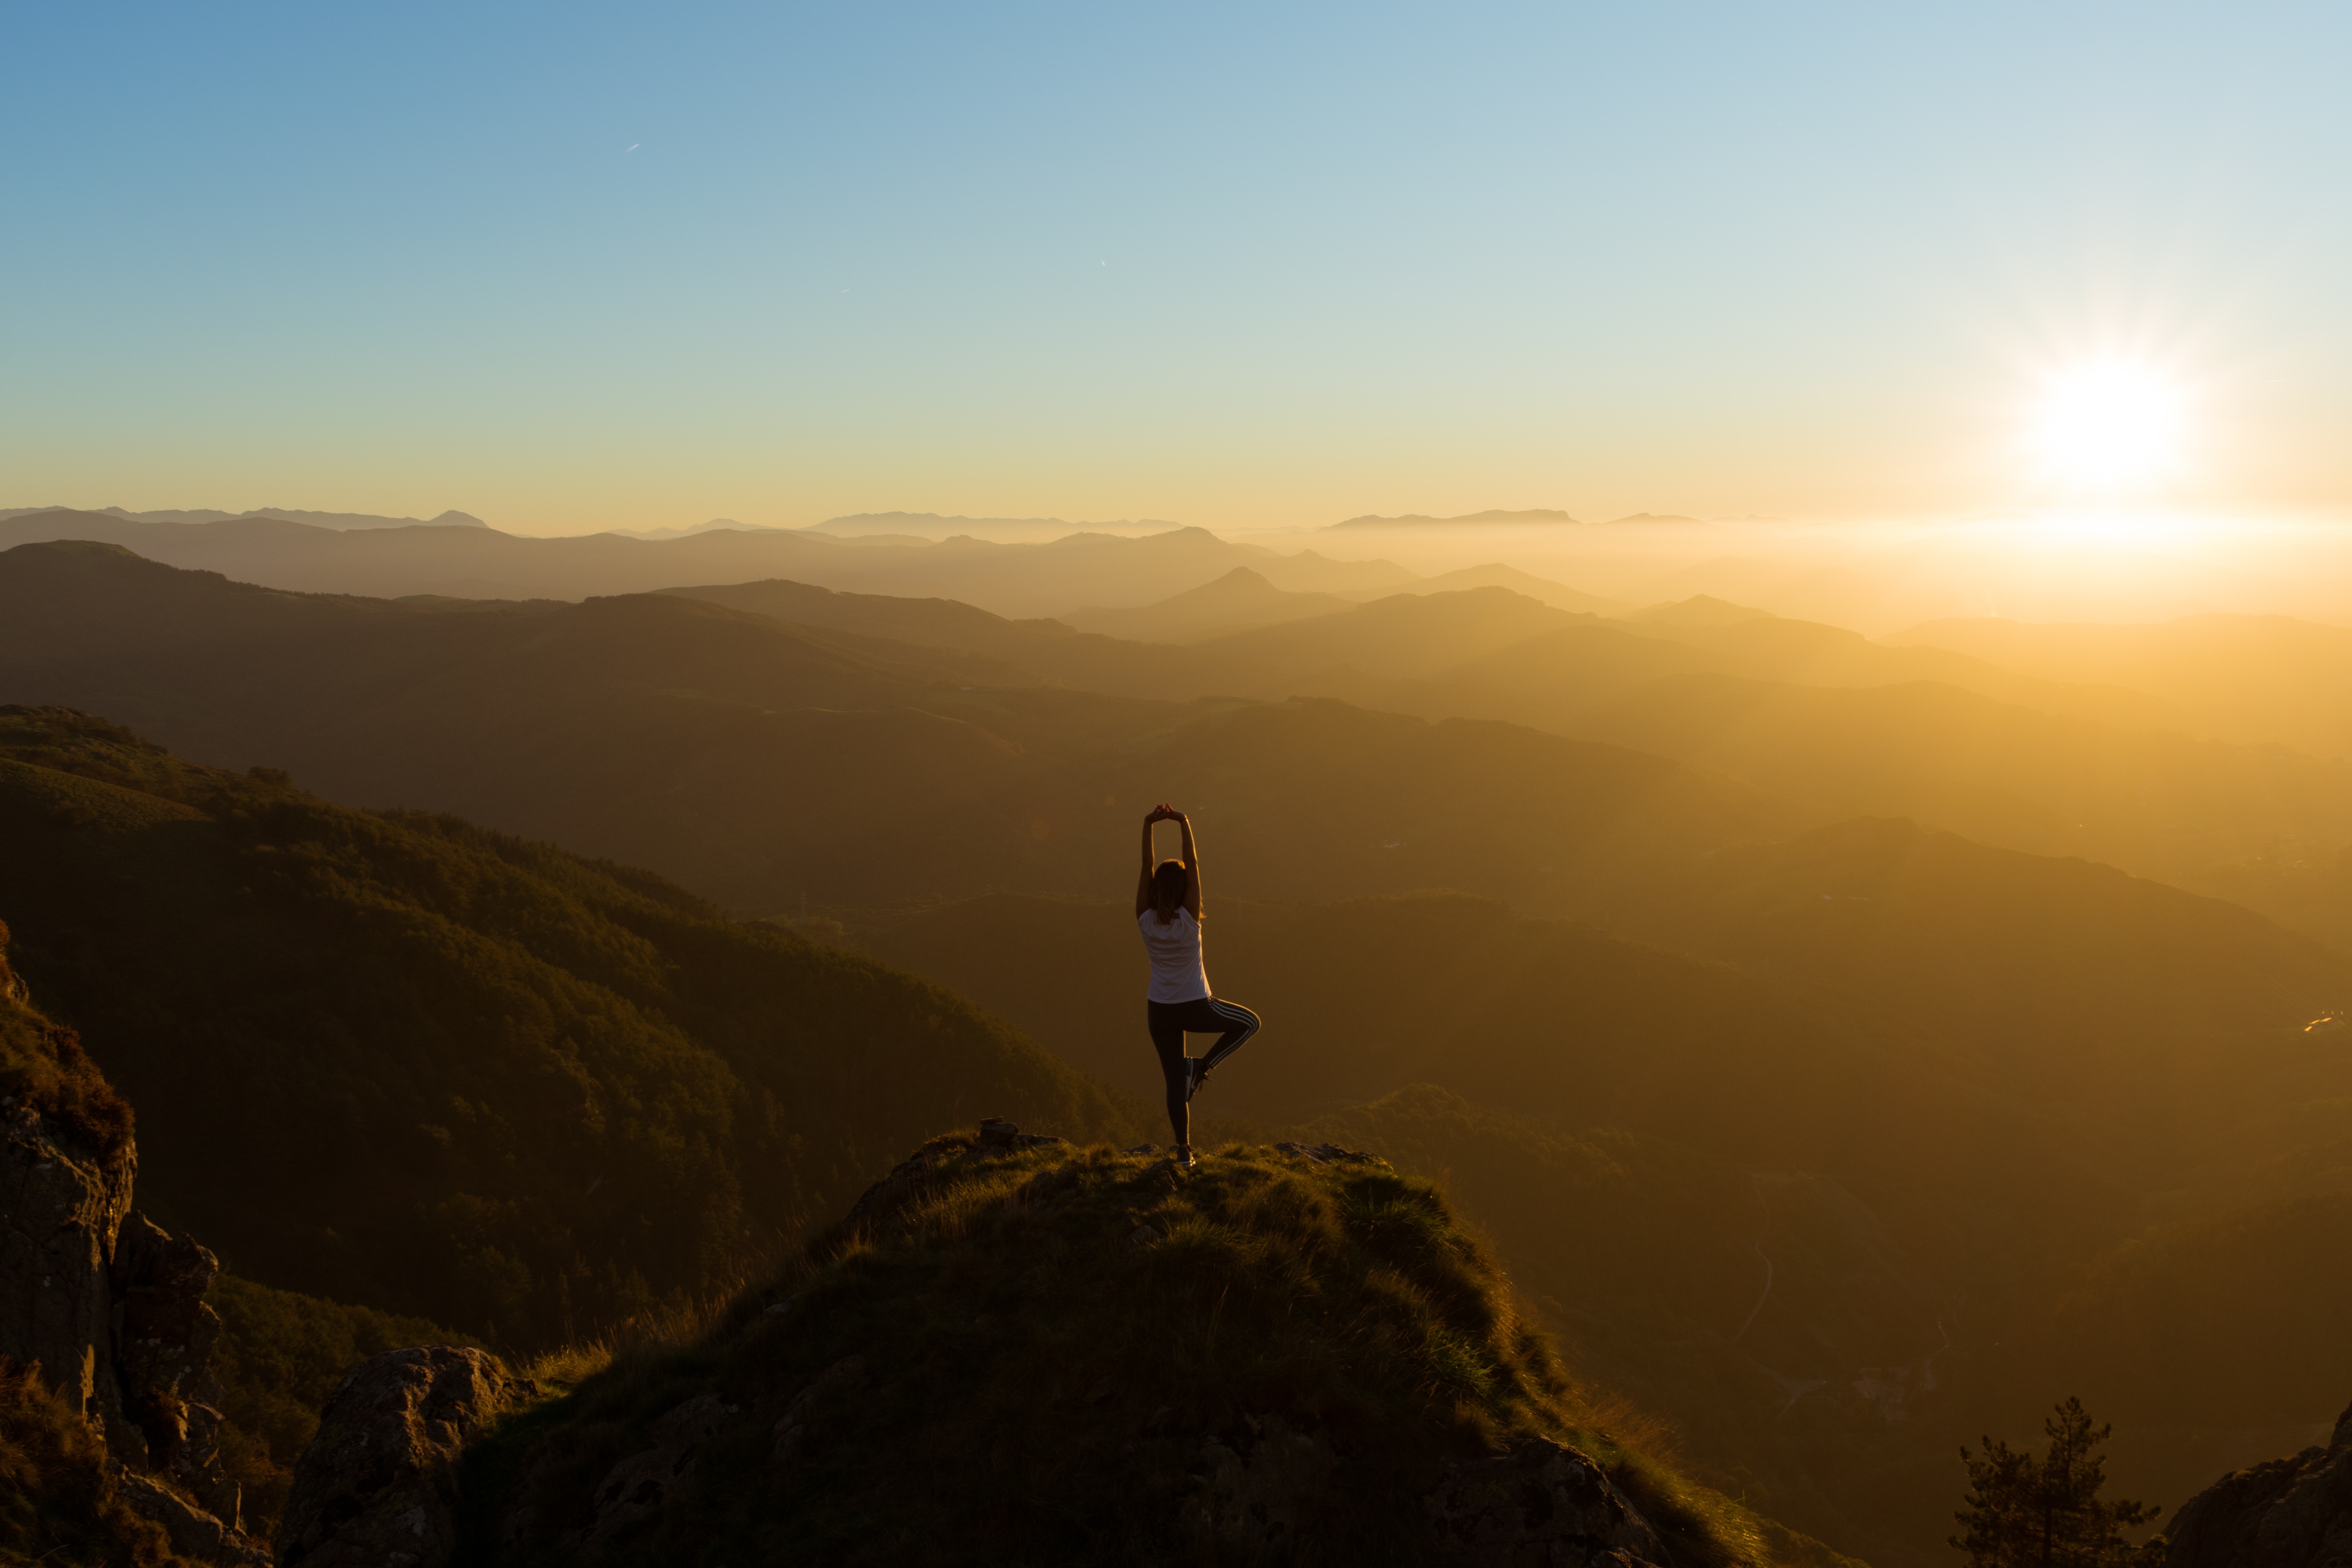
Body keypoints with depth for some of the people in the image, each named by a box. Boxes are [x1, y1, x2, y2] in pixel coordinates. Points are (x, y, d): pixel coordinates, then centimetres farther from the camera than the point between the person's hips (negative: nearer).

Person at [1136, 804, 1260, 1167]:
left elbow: (1146, 868, -12)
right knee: (1249, 1023, 20)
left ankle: (1183, 1149, 13)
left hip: (1160, 1011, 3)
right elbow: (1193, 866, -18)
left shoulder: (1146, 920, -11)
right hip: (1196, 1007, -3)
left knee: (1175, 1080, 11)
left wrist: (1148, 825, -16)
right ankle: (1204, 1066, 6)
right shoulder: (1189, 919, -18)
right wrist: (1184, 825, -17)